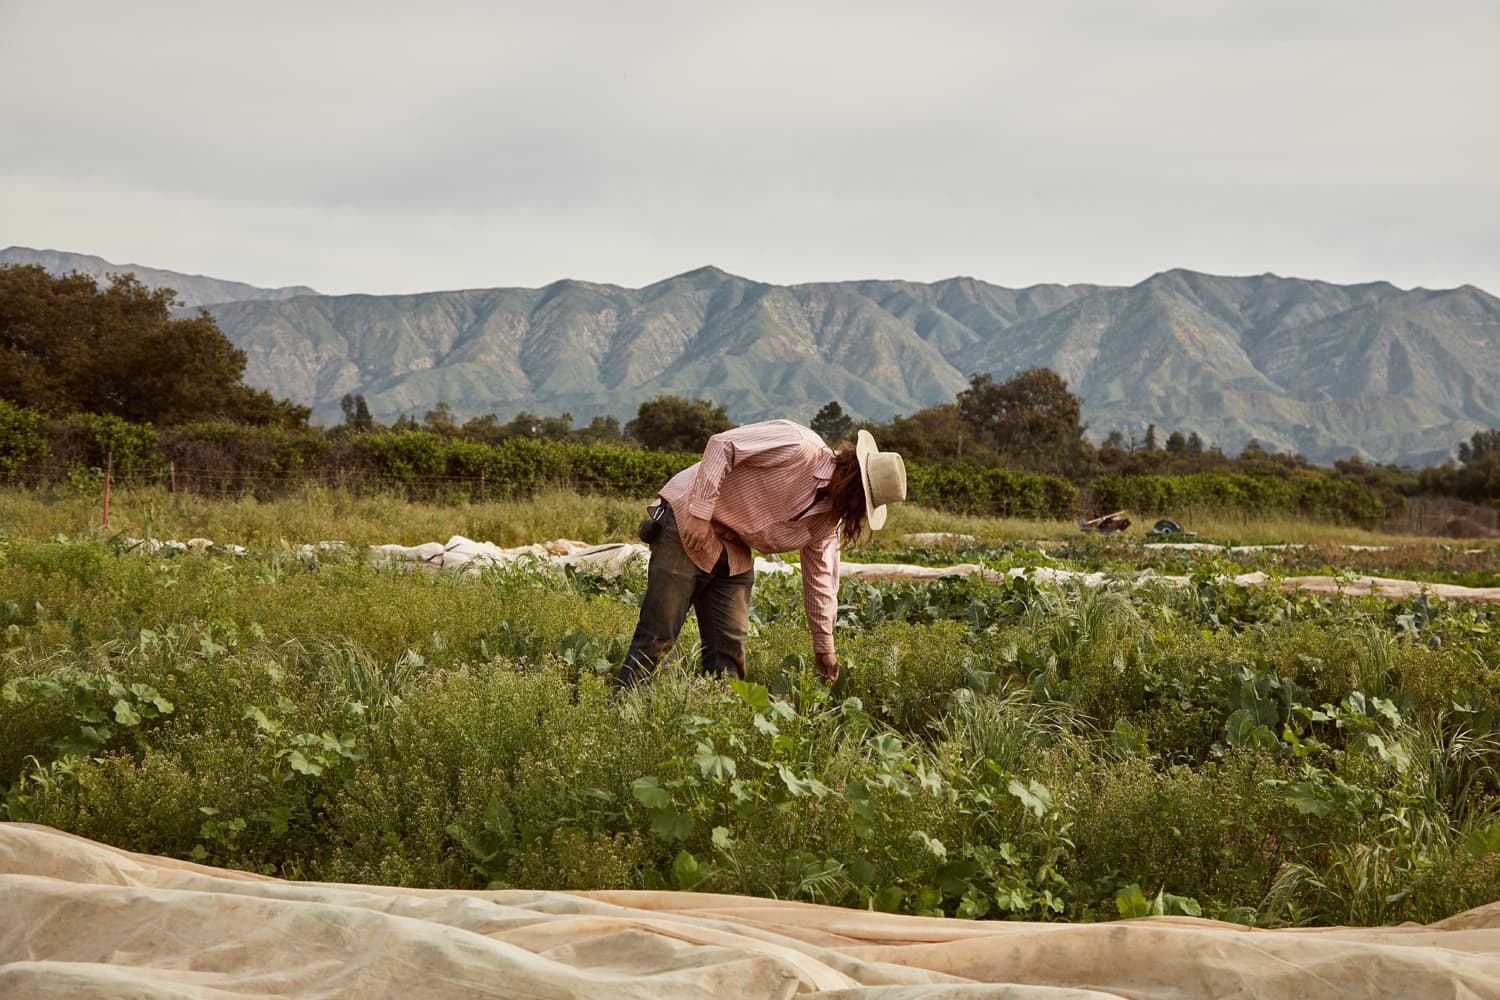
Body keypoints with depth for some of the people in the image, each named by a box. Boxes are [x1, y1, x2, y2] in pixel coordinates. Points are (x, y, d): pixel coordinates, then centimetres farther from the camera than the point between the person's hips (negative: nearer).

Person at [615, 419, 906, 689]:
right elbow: (721, 445, -22)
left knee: (730, 648, 2)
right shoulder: (798, 444, -20)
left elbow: (820, 574, 14)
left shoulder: (828, 515, 4)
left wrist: (824, 643, 16)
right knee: (658, 636, -10)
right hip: (687, 522, -8)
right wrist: (700, 513, -24)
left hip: (735, 553, 8)